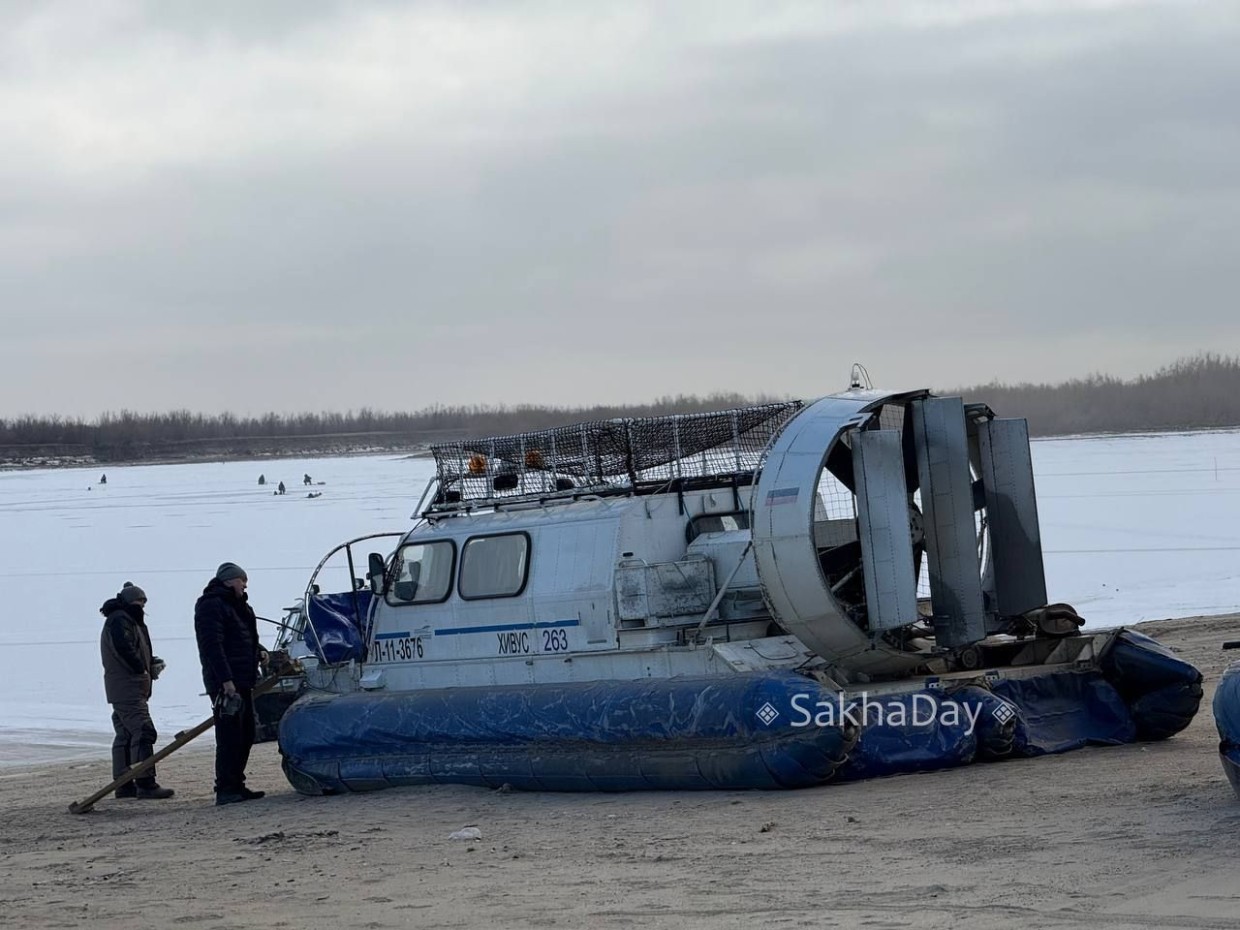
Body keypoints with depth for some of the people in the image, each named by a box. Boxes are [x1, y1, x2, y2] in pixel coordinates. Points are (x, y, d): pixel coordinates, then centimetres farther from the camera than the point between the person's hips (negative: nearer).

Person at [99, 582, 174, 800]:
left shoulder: (127, 620, 24)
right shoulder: (120, 621, -11)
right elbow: (124, 649, -25)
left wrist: (150, 663, 6)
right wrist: (142, 669, -16)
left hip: (120, 690, 11)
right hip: (127, 688, -11)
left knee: (125, 736, 12)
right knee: (143, 732, -14)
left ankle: (123, 784, 16)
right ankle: (145, 784, -18)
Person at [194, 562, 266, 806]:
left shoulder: (236, 605, 23)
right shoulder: (211, 605, -10)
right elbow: (212, 645, -19)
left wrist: (258, 653, 11)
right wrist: (226, 680, -25)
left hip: (242, 682, 10)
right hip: (225, 683, -10)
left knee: (245, 736, 12)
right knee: (229, 736, -11)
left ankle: (236, 786, 18)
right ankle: (225, 790, -9)